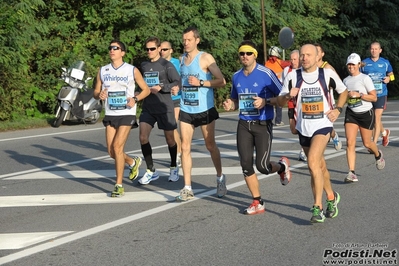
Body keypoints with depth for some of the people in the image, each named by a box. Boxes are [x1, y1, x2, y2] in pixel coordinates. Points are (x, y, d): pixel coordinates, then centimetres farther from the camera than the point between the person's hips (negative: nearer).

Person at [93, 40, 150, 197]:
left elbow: (146, 90, 5)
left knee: (117, 147, -16)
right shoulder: (102, 71, 7)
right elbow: (95, 92, 13)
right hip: (110, 115, 4)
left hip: (127, 114, -4)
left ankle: (119, 186, -8)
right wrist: (99, 95, -12)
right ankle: (133, 162, 37)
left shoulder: (132, 70, -1)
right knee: (111, 151, 4)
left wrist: (135, 99, -14)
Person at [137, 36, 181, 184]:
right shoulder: (143, 66, 9)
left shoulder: (166, 65, -6)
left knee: (170, 139, 7)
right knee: (143, 138, -9)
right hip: (147, 108, 4)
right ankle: (151, 171, 3)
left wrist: (161, 88, -21)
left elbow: (178, 83, -13)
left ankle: (174, 168, 29)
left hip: (164, 108, -4)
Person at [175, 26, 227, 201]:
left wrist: (200, 83, -20)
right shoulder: (182, 59, 10)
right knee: (185, 147, -3)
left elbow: (221, 81, -12)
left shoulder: (206, 58, -8)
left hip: (205, 109, -5)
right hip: (186, 110, 5)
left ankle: (220, 178, 31)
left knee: (210, 145, 8)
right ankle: (187, 188, -1)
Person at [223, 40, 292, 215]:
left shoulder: (266, 73, -10)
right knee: (245, 164, 0)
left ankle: (282, 166, 27)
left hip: (262, 124, -5)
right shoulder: (236, 76, 9)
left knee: (262, 166, -9)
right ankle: (257, 203, 13)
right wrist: (230, 105, 0)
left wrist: (265, 102, -22)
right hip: (244, 124, 5)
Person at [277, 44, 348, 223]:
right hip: (303, 128, 4)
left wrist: (338, 109, -3)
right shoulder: (293, 76, -3)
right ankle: (331, 197, 40)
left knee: (313, 163, -22)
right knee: (319, 167, 16)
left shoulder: (328, 74, -5)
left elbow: (343, 91, 12)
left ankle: (318, 207, -19)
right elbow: (279, 102, -3)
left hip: (323, 125, -4)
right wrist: (288, 96, -24)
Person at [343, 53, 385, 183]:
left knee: (367, 143, 8)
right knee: (350, 143, -12)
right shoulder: (346, 80, 7)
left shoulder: (365, 78, -10)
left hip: (366, 114, -4)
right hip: (351, 114, 4)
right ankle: (352, 173, -14)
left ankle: (378, 155, 44)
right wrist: (345, 97, 3)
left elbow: (374, 97, -13)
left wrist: (359, 95, -23)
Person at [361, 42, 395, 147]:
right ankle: (384, 132, 44)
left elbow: (391, 74, 18)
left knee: (377, 117, -12)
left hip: (381, 94, -2)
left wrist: (389, 78, -4)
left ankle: (374, 143, -10)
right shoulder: (364, 63, 3)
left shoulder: (385, 63, 3)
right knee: (372, 118, 14)